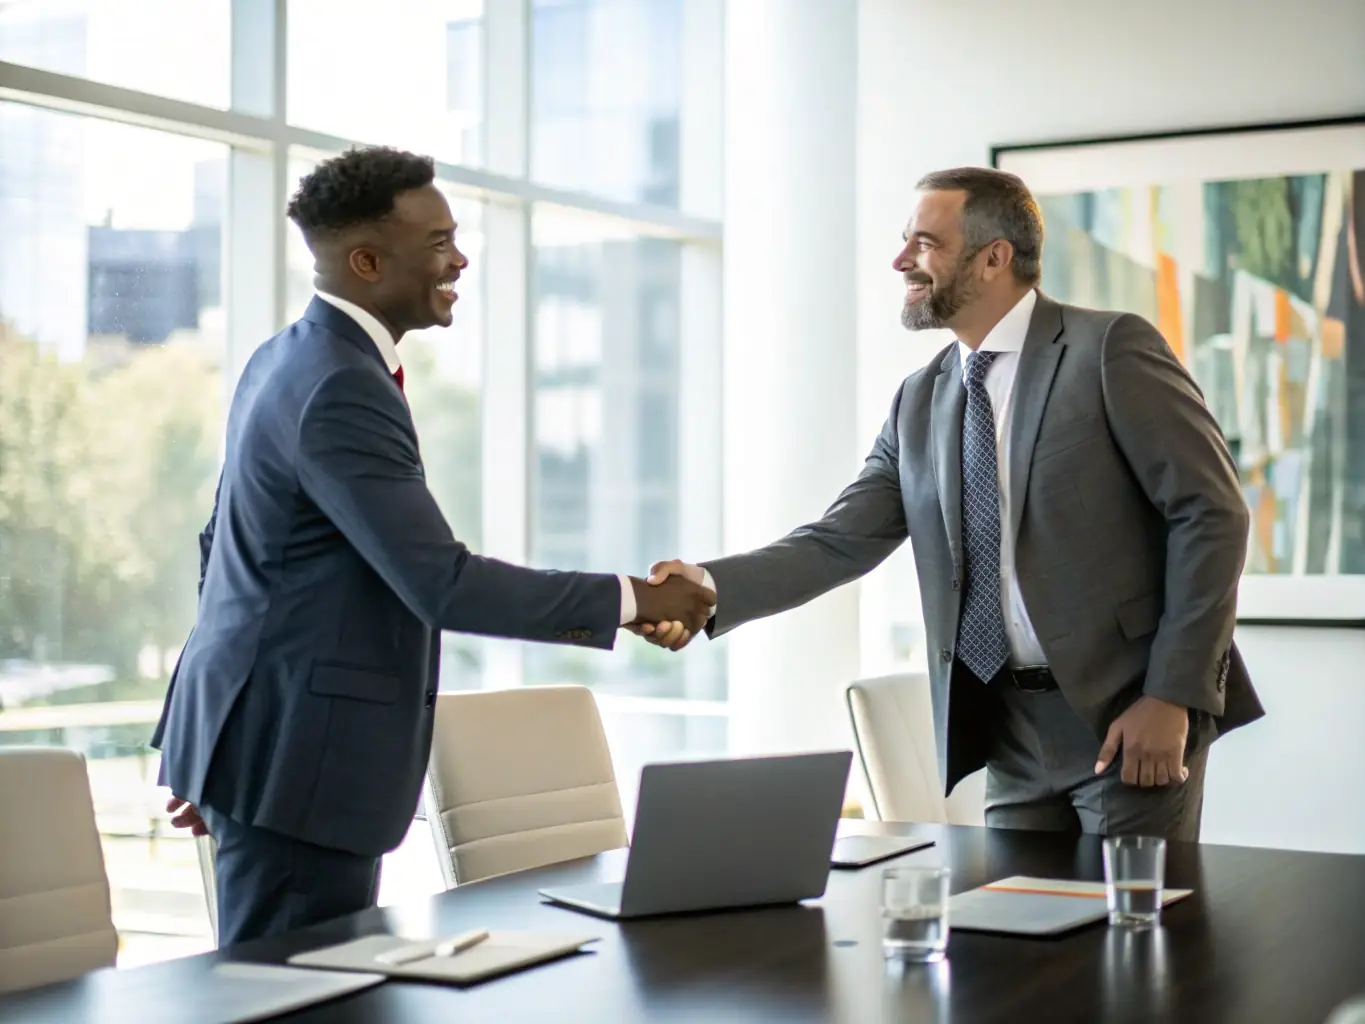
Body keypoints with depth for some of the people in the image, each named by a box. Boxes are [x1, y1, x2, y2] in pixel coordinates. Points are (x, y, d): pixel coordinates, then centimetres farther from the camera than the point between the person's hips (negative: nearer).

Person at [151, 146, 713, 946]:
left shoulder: (290, 359, 12)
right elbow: (442, 585, -25)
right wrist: (630, 600, -17)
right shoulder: (342, 390, -20)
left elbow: (223, 540, 20)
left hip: (273, 730, 10)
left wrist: (213, 745, 26)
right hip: (297, 752, -10)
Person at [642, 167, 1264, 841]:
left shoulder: (1112, 349, -7)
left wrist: (1172, 695, -15)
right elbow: (841, 541, 2)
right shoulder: (919, 403, 10)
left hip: (1128, 716, -5)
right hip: (1011, 735, 5)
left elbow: (1211, 514, -10)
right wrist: (712, 586, -15)